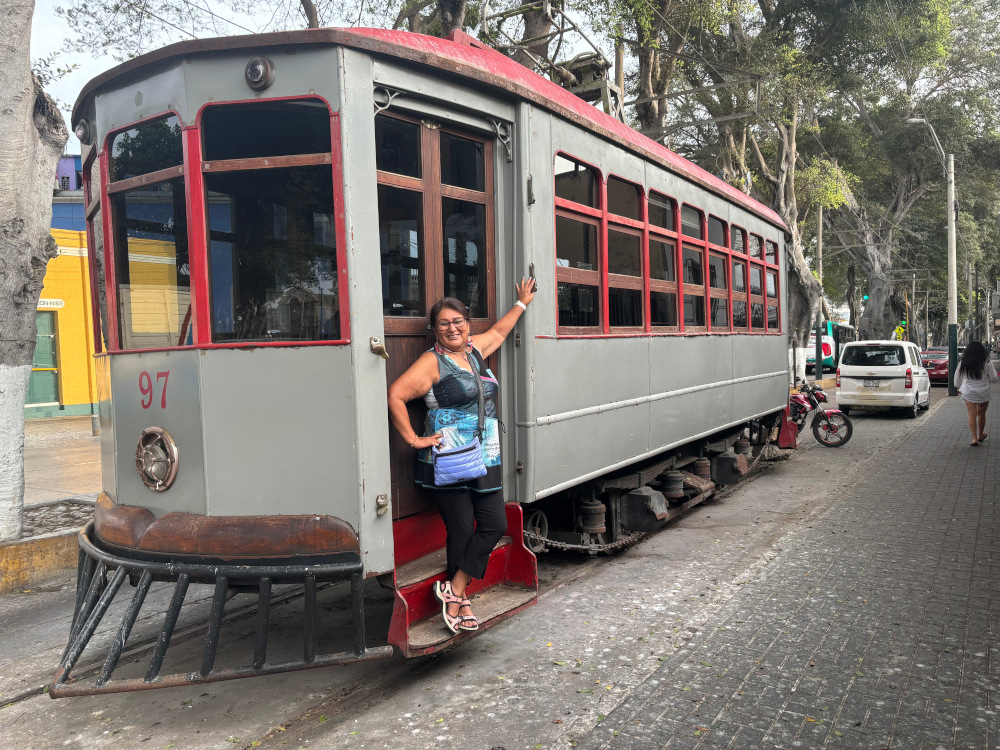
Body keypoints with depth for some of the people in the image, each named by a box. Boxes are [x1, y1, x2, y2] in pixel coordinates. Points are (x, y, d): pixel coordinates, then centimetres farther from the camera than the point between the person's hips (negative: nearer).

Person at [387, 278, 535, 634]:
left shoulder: (474, 349, 12)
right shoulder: (432, 362, -8)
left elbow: (498, 331, 32)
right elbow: (395, 395, -16)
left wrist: (521, 303, 42)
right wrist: (414, 439, -14)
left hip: (485, 461, 7)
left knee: (495, 525, 4)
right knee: (461, 530, 0)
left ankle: (454, 588, 15)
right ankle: (460, 600, 16)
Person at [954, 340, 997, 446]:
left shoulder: (963, 364, -5)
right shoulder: (987, 363, -9)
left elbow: (957, 377, 7)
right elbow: (993, 378, -4)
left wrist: (959, 388, 24)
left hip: (968, 393, 0)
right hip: (983, 393, 0)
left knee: (972, 415, 0)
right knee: (981, 414, 16)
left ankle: (975, 438, -6)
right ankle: (981, 435, 32)